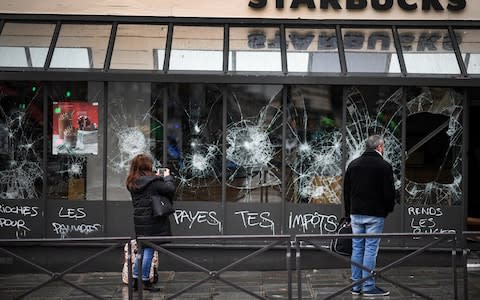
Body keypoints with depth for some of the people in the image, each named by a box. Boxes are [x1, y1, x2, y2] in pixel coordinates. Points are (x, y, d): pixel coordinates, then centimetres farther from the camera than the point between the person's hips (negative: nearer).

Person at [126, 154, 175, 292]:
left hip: (139, 221, 7)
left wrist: (158, 177, 15)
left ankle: (135, 279, 18)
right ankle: (146, 282, 4)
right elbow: (170, 189, -14)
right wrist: (167, 177, 3)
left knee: (142, 250, 16)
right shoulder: (152, 181, -16)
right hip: (152, 220, -7)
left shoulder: (133, 183, 7)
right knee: (149, 250, -1)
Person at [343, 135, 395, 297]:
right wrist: (388, 209, 9)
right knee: (371, 249, -3)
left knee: (357, 248, 9)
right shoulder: (384, 166, -8)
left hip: (356, 213, 5)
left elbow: (346, 191, 12)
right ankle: (369, 287, -2)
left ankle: (356, 286, 12)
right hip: (375, 214, -5)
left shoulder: (353, 164, 8)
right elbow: (389, 192, -9)